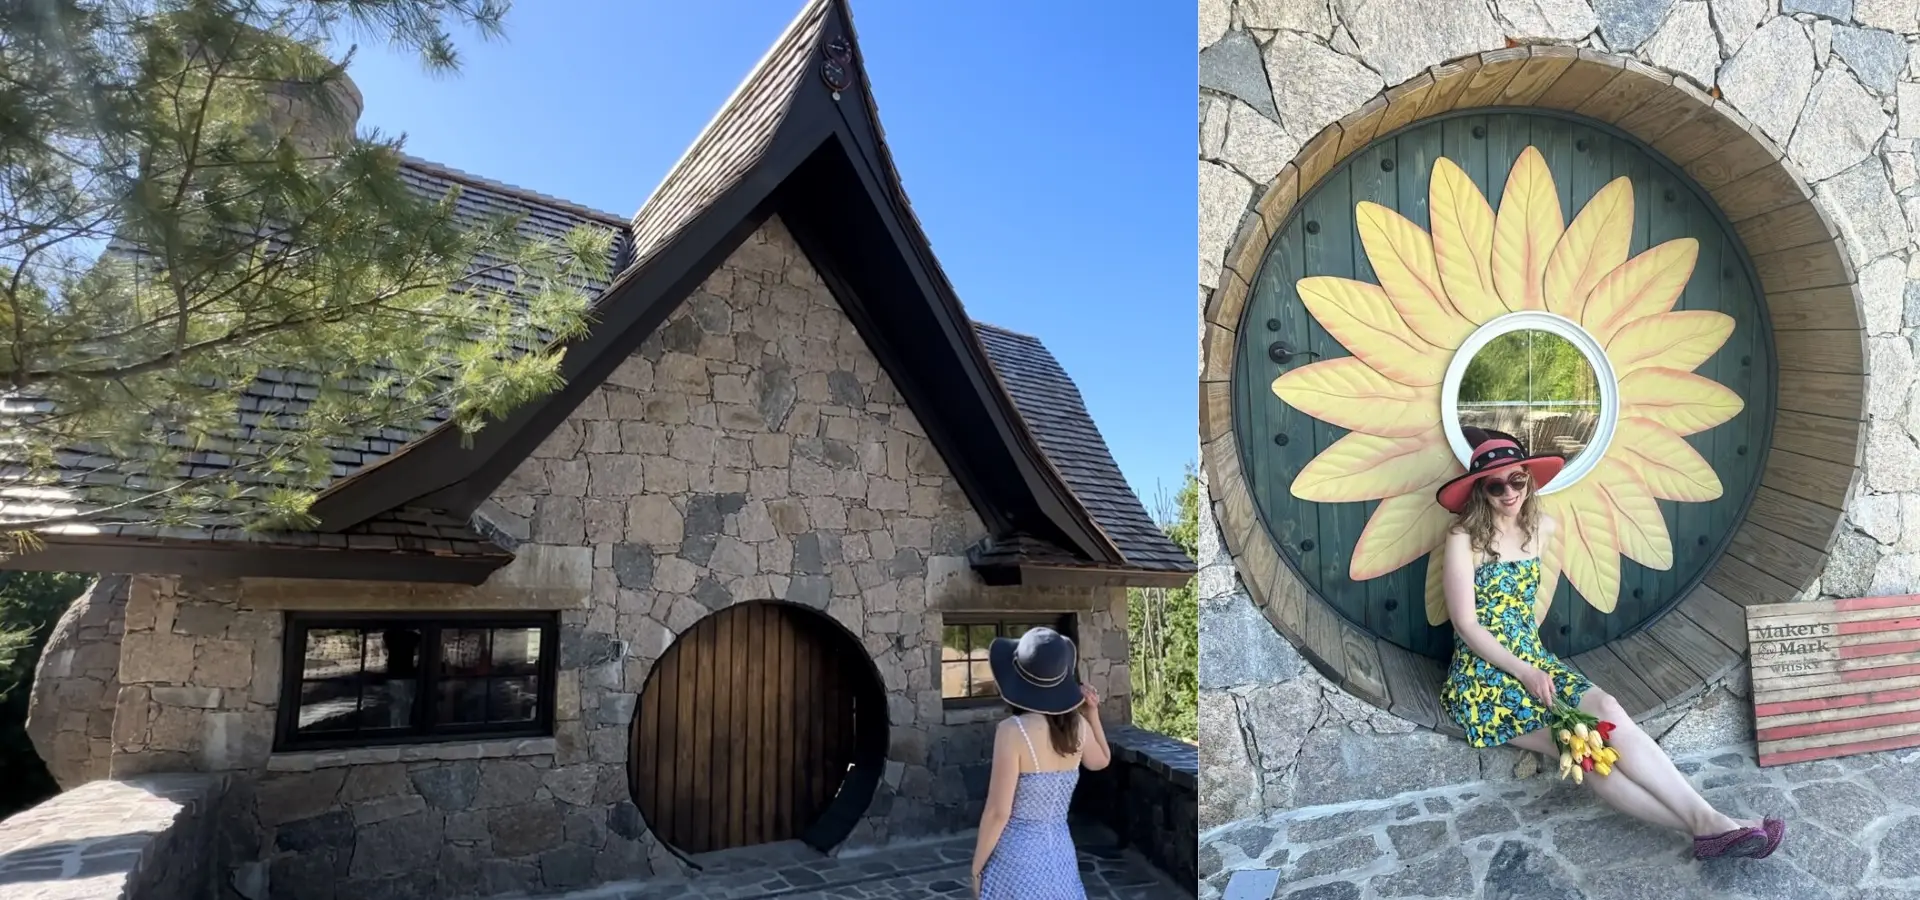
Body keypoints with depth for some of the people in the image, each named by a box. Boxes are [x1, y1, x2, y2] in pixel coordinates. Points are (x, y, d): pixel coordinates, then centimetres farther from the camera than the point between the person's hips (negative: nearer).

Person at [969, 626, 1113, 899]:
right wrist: (1093, 714, 9)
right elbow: (1101, 761, 21)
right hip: (1060, 851, 6)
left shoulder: (1013, 730, -21)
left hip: (1016, 855, -6)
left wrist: (976, 867, -4)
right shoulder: (1078, 726, -3)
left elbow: (998, 812, -17)